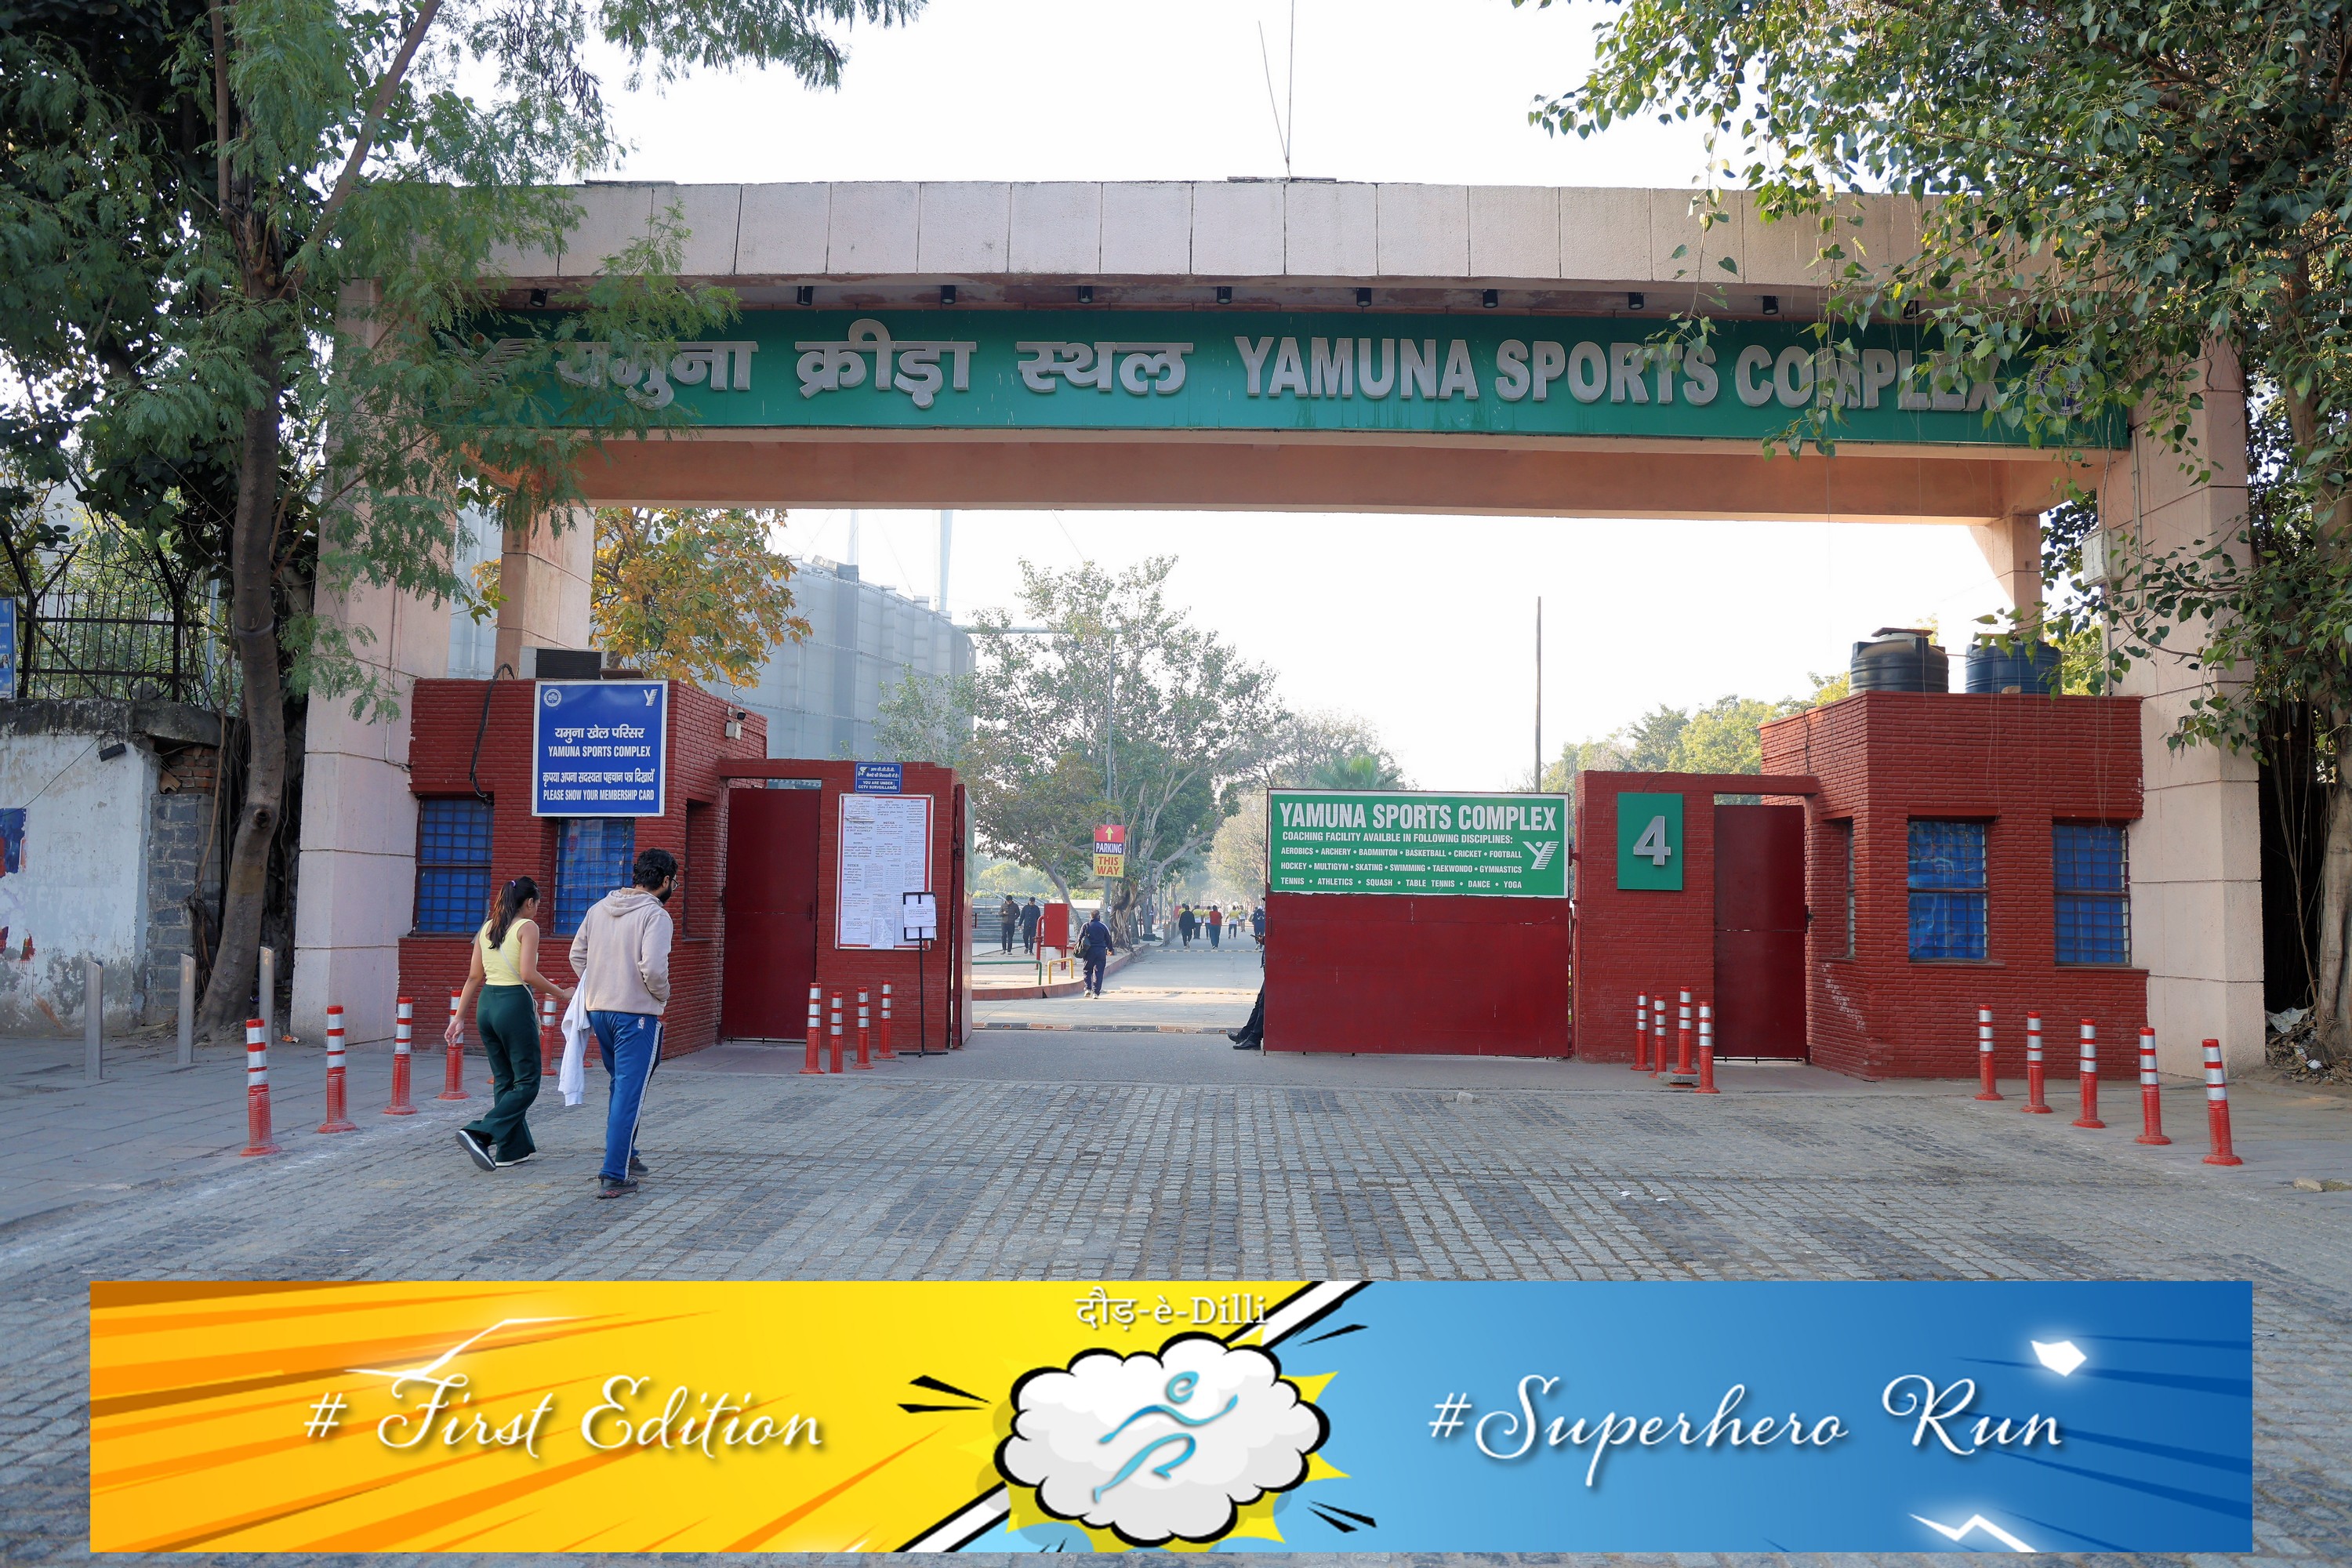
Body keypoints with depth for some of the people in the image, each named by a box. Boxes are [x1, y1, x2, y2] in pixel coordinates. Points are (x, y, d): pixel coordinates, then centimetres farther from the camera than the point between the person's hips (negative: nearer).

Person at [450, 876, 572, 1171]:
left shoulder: (487, 928, 13)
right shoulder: (527, 927, -6)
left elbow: (474, 977, 13)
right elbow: (528, 974, -17)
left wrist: (459, 1018, 16)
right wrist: (559, 994, -5)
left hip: (486, 1004, 7)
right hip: (515, 1004, -7)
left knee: (504, 1081, 16)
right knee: (527, 1083, 1)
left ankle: (513, 1149, 20)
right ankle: (479, 1133, -14)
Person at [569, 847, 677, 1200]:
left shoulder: (599, 908, 9)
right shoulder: (655, 914, -13)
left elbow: (577, 954, 13)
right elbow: (653, 968, -22)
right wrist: (663, 996, -4)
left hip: (597, 1010, 7)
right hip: (636, 1013, -7)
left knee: (621, 1087, 23)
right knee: (629, 1094, -2)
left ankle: (625, 1157, 32)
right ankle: (614, 1177, -2)